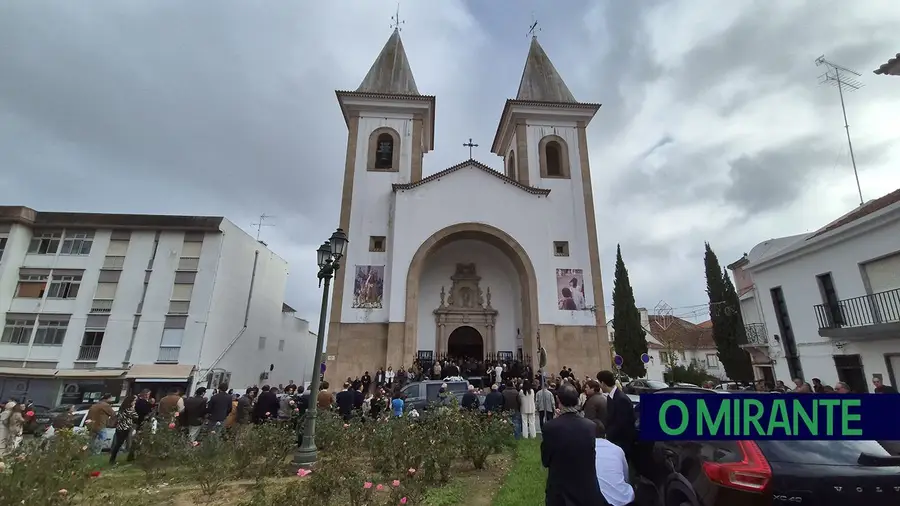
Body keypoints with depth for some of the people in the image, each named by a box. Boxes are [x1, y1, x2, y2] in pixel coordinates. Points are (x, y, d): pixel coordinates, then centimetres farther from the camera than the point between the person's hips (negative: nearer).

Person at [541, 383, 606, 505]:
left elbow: (545, 461, -7)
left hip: (559, 491, -2)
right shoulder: (591, 426, -12)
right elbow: (592, 459, 3)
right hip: (587, 489, 2)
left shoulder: (550, 426, -21)